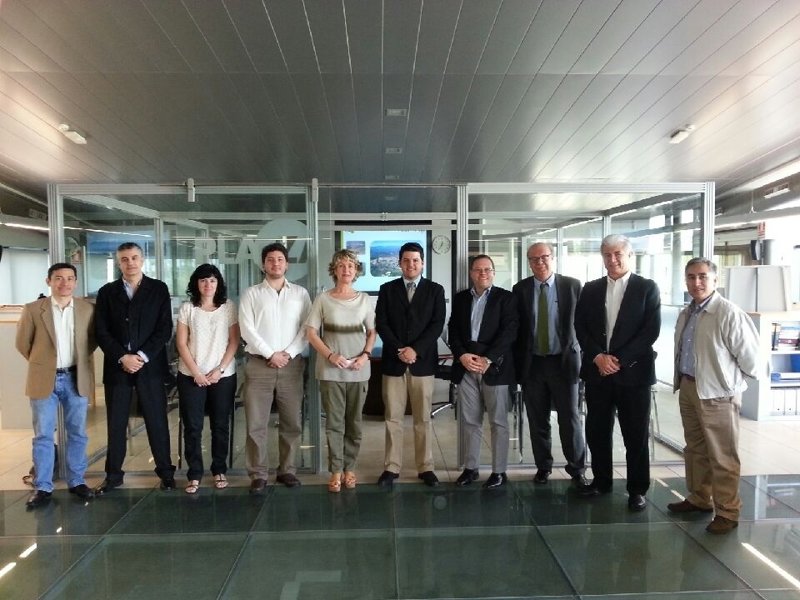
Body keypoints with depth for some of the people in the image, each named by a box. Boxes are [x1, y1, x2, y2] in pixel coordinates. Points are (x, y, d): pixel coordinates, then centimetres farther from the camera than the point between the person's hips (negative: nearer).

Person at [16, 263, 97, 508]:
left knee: (77, 433, 9)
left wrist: (81, 359, 5)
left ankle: (76, 481, 21)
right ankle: (42, 487, 15)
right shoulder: (32, 309, -4)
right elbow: (22, 343, 6)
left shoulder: (88, 309, 0)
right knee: (43, 435, 5)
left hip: (76, 379, 1)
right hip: (44, 380, -1)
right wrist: (40, 363, 9)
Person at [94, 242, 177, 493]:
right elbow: (101, 332, 2)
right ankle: (113, 475, 22)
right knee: (116, 423, 8)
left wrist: (142, 356, -12)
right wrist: (123, 357, -11)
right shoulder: (107, 292, 8)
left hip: (150, 366, -1)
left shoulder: (159, 289, 4)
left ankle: (166, 472, 15)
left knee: (157, 421, 4)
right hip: (117, 366, 2)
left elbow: (165, 328, -3)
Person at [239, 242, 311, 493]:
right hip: (259, 364, -1)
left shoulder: (300, 293, 9)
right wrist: (271, 354, -10)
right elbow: (247, 329, -3)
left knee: (291, 421, 7)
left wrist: (288, 353, -9)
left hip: (292, 364, 1)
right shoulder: (251, 294, 6)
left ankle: (287, 470, 20)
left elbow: (307, 328, 2)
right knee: (256, 423, 0)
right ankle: (258, 474, 10)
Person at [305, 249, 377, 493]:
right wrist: (330, 355, -13)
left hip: (359, 370, 2)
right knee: (334, 422, 3)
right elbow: (311, 332, -1)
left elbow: (372, 331, 10)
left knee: (354, 421, 8)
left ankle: (350, 468, 20)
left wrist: (366, 355, -7)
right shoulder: (323, 299, 0)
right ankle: (336, 471, 12)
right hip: (331, 370, -2)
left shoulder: (364, 299, 6)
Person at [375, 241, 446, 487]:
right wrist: (399, 350, -12)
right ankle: (391, 467, 13)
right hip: (393, 362, 1)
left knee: (423, 419, 6)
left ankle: (425, 468, 16)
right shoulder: (387, 289, 7)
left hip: (423, 362, 0)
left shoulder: (435, 290, 5)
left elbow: (437, 325, -3)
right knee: (393, 418, 5)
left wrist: (415, 349, -14)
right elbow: (381, 324, 0)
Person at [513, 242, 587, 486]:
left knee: (570, 418, 4)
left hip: (563, 361, -1)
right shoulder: (520, 289, 3)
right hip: (532, 363, 2)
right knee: (538, 421, 10)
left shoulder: (572, 285, -1)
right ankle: (543, 467, 26)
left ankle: (577, 469, 20)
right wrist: (517, 360, 0)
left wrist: (577, 353, -5)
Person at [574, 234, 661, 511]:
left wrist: (619, 359, -13)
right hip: (597, 371, 3)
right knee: (597, 431, 10)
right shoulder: (590, 289, 9)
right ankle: (601, 480, 27)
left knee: (636, 435, 6)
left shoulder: (647, 288, 0)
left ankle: (637, 489, 20)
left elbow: (651, 330, -8)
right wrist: (598, 357, -10)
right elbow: (580, 327, 4)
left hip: (633, 371, -3)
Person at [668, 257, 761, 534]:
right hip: (688, 388, 8)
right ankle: (699, 499, 36)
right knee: (695, 450, 20)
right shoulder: (685, 314, 8)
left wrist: (749, 376, 1)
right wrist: (682, 382, 15)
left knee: (722, 457, 4)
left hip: (718, 393, -8)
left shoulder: (729, 313, -18)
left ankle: (727, 512, 19)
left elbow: (749, 355, -15)